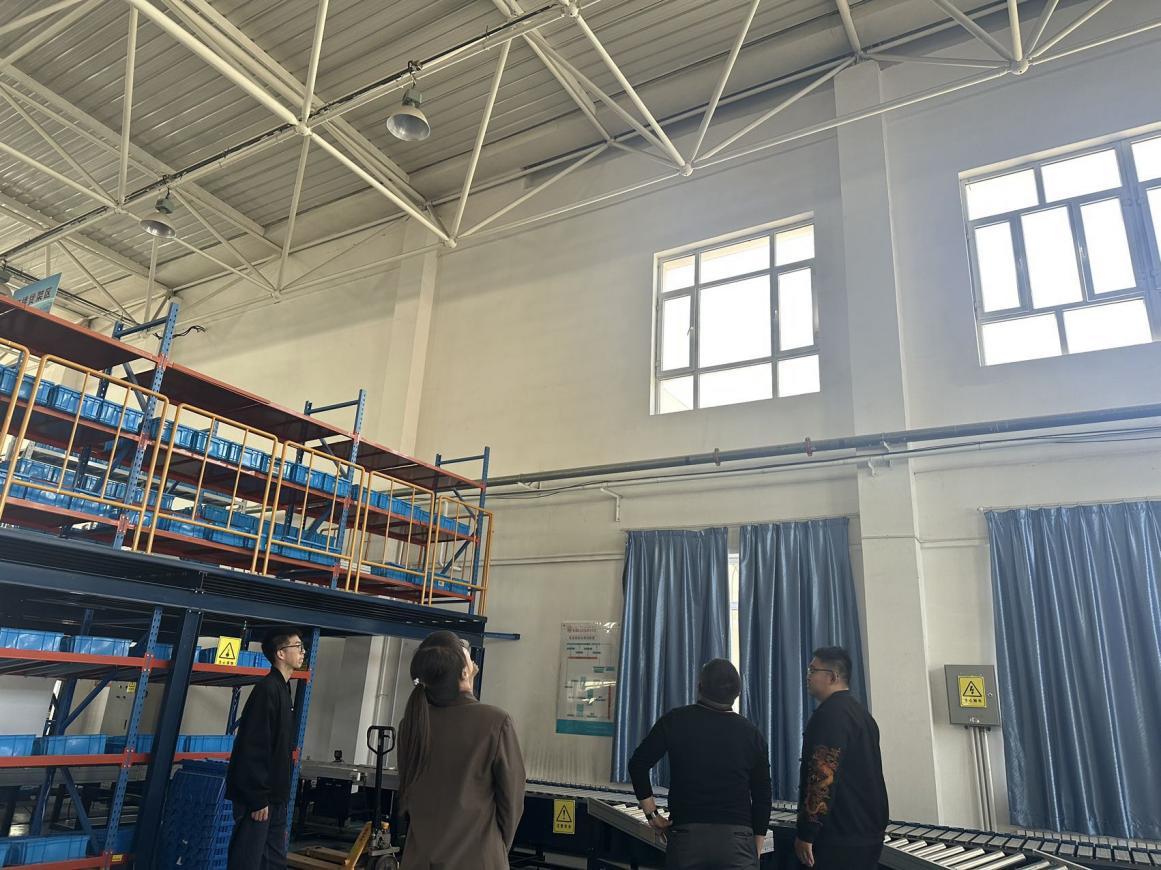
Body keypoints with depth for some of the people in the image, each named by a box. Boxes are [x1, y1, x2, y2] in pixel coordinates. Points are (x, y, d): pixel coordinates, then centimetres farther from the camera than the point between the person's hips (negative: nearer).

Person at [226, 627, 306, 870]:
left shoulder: (282, 689, 14)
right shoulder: (268, 689, -16)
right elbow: (253, 748, -22)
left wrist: (279, 796, 18)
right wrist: (258, 799, -21)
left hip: (274, 797, 10)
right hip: (258, 798, -10)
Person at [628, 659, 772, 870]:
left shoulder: (675, 721, -1)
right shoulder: (752, 734, 3)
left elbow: (638, 764, -3)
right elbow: (762, 797, 6)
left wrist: (652, 814, 4)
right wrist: (756, 852, 14)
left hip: (686, 835, 0)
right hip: (737, 838, 1)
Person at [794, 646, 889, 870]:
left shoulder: (830, 713, -16)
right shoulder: (861, 713, 13)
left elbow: (823, 777, -23)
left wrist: (806, 834, -19)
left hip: (840, 837, -9)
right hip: (870, 833, 9)